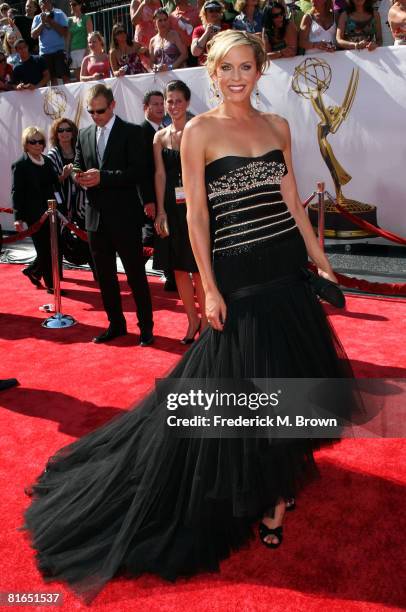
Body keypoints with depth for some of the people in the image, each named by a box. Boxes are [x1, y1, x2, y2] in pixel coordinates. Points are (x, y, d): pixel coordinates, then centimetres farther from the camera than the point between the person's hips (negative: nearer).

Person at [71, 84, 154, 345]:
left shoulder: (131, 132, -3)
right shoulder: (84, 135, 13)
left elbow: (139, 172, -13)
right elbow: (79, 167, 17)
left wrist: (103, 177, -20)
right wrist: (79, 176, -7)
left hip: (125, 217, -5)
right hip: (97, 216, 6)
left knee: (136, 275, 2)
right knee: (105, 276, 12)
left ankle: (146, 327, 14)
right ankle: (116, 324, 26)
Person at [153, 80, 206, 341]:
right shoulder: (160, 137, 9)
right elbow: (160, 174, 4)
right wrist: (161, 211, -3)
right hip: (171, 209, 4)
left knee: (198, 268, 0)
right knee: (178, 267, 8)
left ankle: (205, 321, 13)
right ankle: (193, 319, 22)